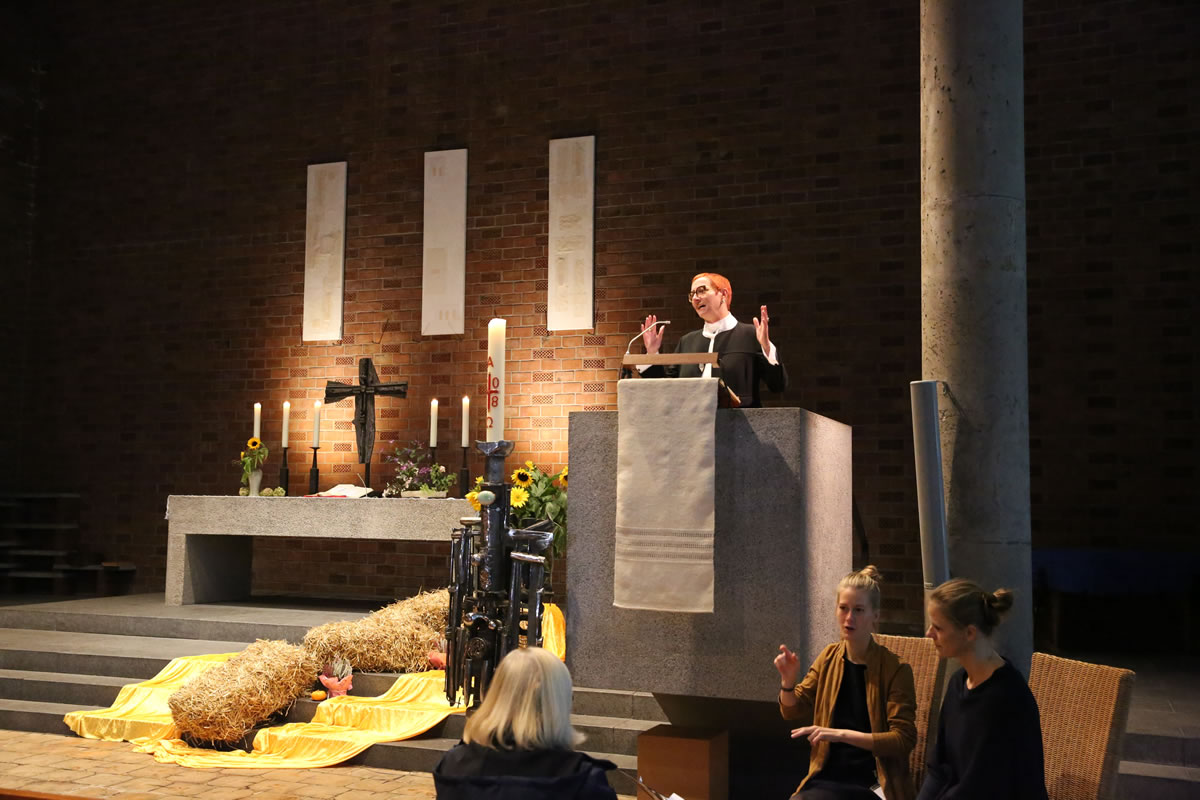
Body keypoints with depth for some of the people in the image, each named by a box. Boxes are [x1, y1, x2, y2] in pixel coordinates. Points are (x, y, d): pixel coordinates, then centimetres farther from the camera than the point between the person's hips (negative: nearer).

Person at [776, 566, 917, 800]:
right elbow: (793, 712, 14)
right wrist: (788, 680, -6)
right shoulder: (829, 657, 6)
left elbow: (903, 739, -13)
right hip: (827, 775, 4)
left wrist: (843, 734, -22)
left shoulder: (895, 669, -8)